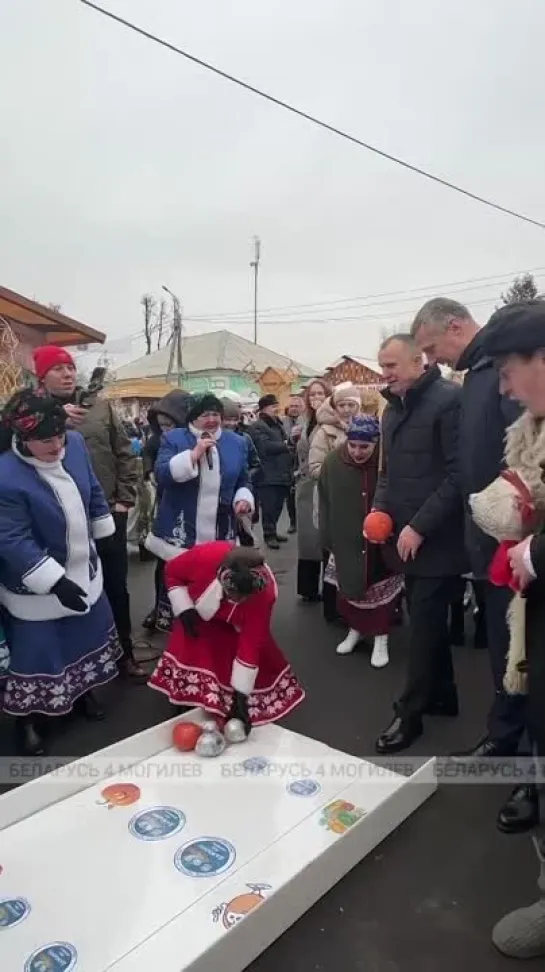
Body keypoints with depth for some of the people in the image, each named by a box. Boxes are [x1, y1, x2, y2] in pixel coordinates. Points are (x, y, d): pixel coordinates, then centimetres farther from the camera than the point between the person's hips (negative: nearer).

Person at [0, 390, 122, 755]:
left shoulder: (75, 443, -10)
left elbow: (94, 492, 6)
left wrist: (105, 535, 13)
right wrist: (55, 581, -29)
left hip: (83, 568, 7)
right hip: (36, 586, -6)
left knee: (89, 633, 23)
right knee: (35, 650, 7)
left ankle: (84, 692, 47)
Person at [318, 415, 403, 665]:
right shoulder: (333, 462, -11)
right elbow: (325, 503, -3)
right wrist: (327, 538, -1)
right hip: (346, 540, 3)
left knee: (381, 588, 10)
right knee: (350, 587, 17)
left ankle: (381, 638, 26)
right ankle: (355, 629, 38)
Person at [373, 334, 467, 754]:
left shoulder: (449, 399, -13)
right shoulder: (394, 408, 13)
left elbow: (459, 473, -18)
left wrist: (420, 525, -19)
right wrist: (380, 508, 2)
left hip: (435, 538, -8)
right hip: (407, 536, 8)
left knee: (424, 626, 0)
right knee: (428, 621, 17)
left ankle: (410, 713, 14)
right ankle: (442, 695, 33)